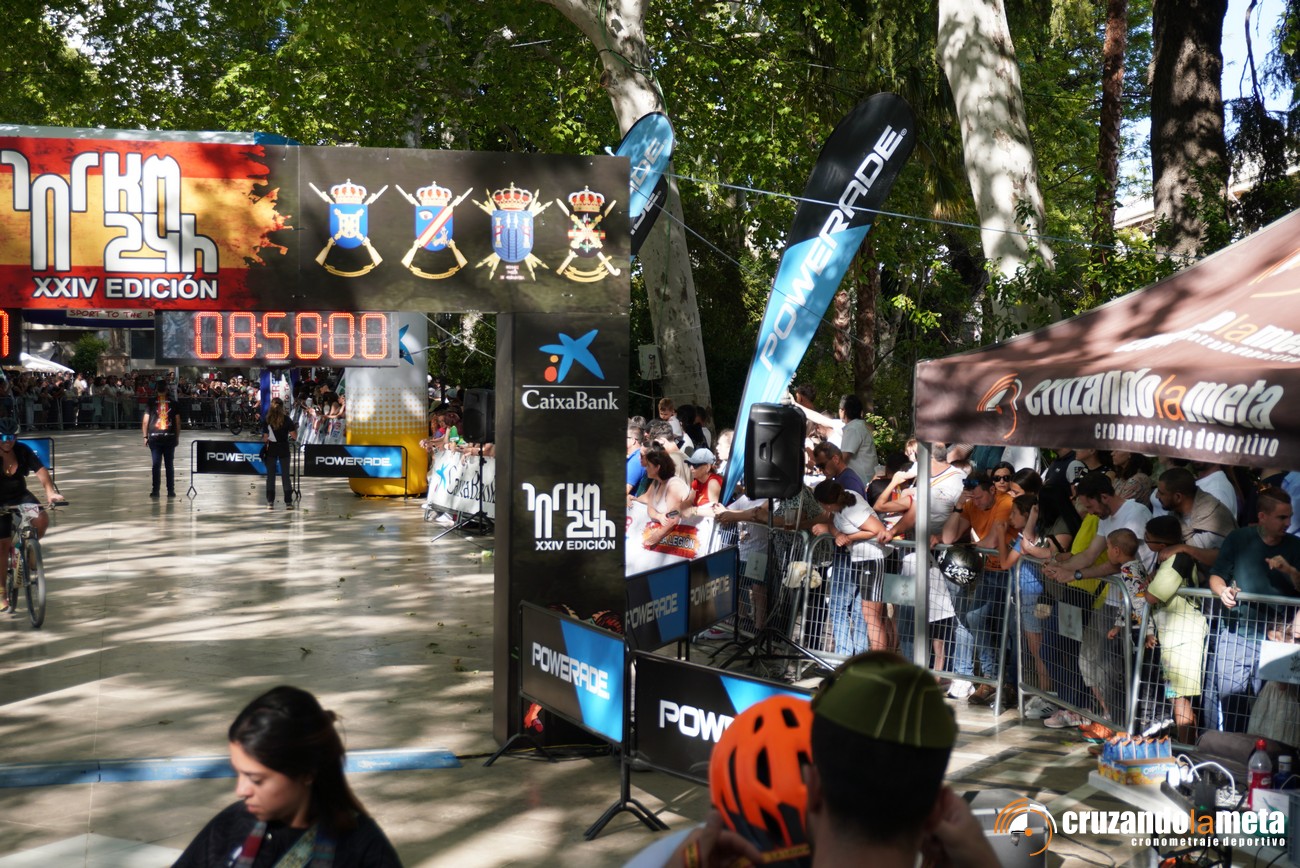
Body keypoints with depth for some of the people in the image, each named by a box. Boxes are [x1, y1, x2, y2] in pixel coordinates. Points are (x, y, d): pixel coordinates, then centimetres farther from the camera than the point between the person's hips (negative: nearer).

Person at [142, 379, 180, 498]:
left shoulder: (151, 403, -1)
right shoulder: (173, 403, 1)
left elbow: (145, 421, -3)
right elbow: (178, 422, 2)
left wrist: (145, 436, 5)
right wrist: (177, 437, 9)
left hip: (154, 438, 0)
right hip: (170, 438, 0)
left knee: (156, 465, 3)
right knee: (170, 465, 5)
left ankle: (155, 491, 3)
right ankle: (171, 491, 6)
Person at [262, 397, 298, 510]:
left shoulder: (267, 420, -4)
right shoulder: (286, 419, -6)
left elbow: (265, 438, -5)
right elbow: (294, 436, -6)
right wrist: (295, 428, 11)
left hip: (271, 449, 0)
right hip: (284, 450, 0)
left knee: (270, 476, 7)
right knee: (285, 475, 6)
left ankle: (270, 502, 5)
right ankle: (288, 502, 5)